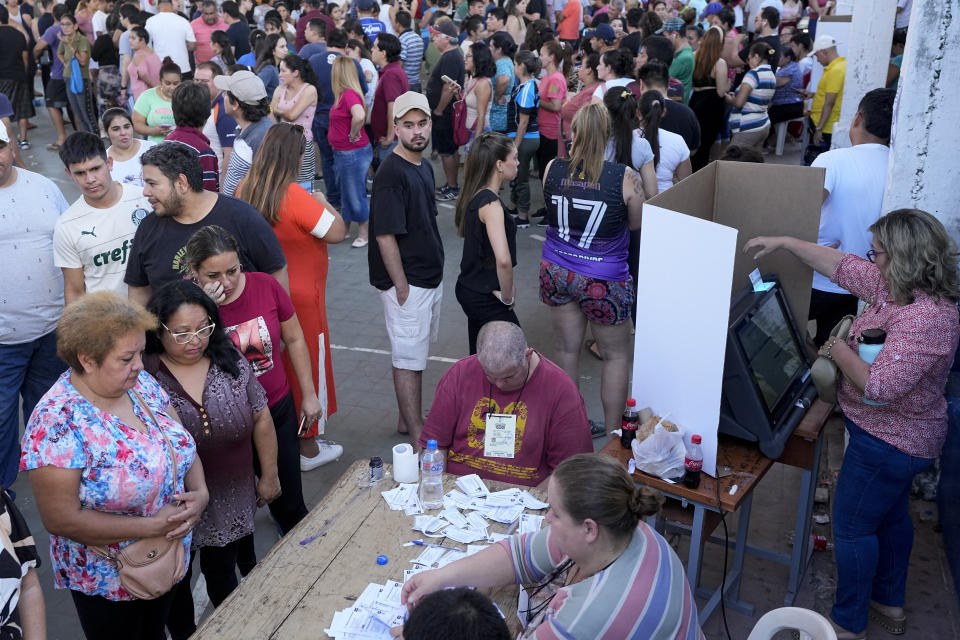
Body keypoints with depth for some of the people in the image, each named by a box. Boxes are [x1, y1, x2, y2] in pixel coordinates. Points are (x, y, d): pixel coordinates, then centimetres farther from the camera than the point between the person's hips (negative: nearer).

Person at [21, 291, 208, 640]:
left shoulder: (142, 384, -9)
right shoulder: (57, 421, -29)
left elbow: (184, 445, 1)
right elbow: (61, 518, -26)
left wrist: (200, 492, -18)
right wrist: (152, 526, -26)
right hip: (108, 583, -5)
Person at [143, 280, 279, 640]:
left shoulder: (232, 362, -7)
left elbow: (260, 418, 1)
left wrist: (269, 475, 5)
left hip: (229, 501, 2)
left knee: (222, 573, 22)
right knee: (176, 581, 19)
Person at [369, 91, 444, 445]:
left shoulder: (424, 167, 9)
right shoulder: (390, 173, -19)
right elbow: (385, 236, -21)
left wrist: (435, 274, 17)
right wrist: (401, 287, -19)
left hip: (431, 279, 9)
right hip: (407, 283, -9)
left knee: (417, 353, 18)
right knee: (408, 359, 0)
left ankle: (408, 419, 33)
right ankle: (418, 437, 8)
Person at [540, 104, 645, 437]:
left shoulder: (553, 169, -10)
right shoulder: (625, 177, -19)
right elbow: (636, 223, -3)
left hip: (556, 271, 4)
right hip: (603, 280, -3)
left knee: (567, 350, 18)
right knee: (616, 354, 17)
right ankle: (612, 432, 26)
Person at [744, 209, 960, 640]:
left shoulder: (924, 318, -32)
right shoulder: (896, 287, -4)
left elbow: (879, 387, -36)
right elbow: (842, 265, 7)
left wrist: (840, 351, -21)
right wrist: (785, 242, 9)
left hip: (888, 443, -10)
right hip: (898, 437, 10)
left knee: (852, 527, 4)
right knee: (890, 516, 24)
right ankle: (889, 604, 45)